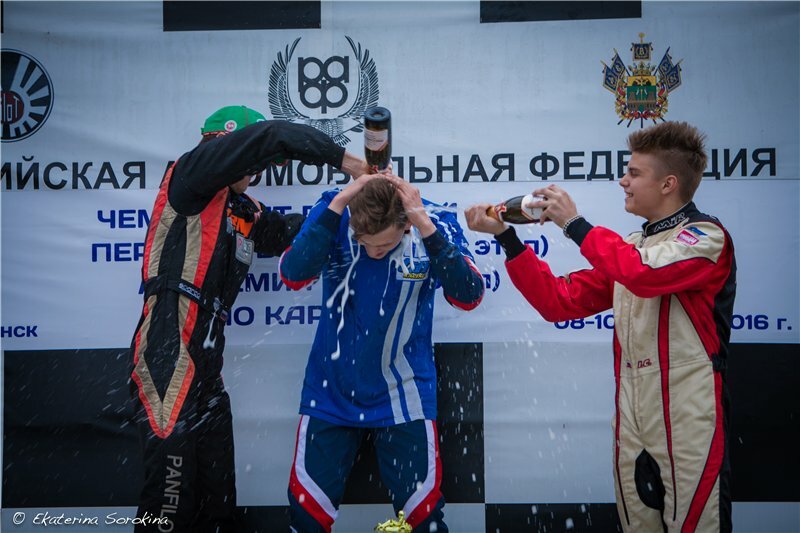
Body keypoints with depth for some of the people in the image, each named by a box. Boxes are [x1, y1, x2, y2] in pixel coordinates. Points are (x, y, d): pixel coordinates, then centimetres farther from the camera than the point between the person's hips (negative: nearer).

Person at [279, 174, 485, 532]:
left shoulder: (436, 222, -14)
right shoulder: (334, 213, -13)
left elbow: (468, 296, -24)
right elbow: (293, 275, -25)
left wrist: (426, 228, -32)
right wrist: (336, 205, -31)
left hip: (403, 396, -1)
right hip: (330, 394, 1)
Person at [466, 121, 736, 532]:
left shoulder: (706, 237, -7)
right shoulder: (628, 248, 18)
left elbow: (644, 273, -28)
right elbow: (559, 300, 14)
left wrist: (574, 223, -16)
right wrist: (505, 237, 8)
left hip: (688, 421, -7)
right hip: (632, 421, 7)